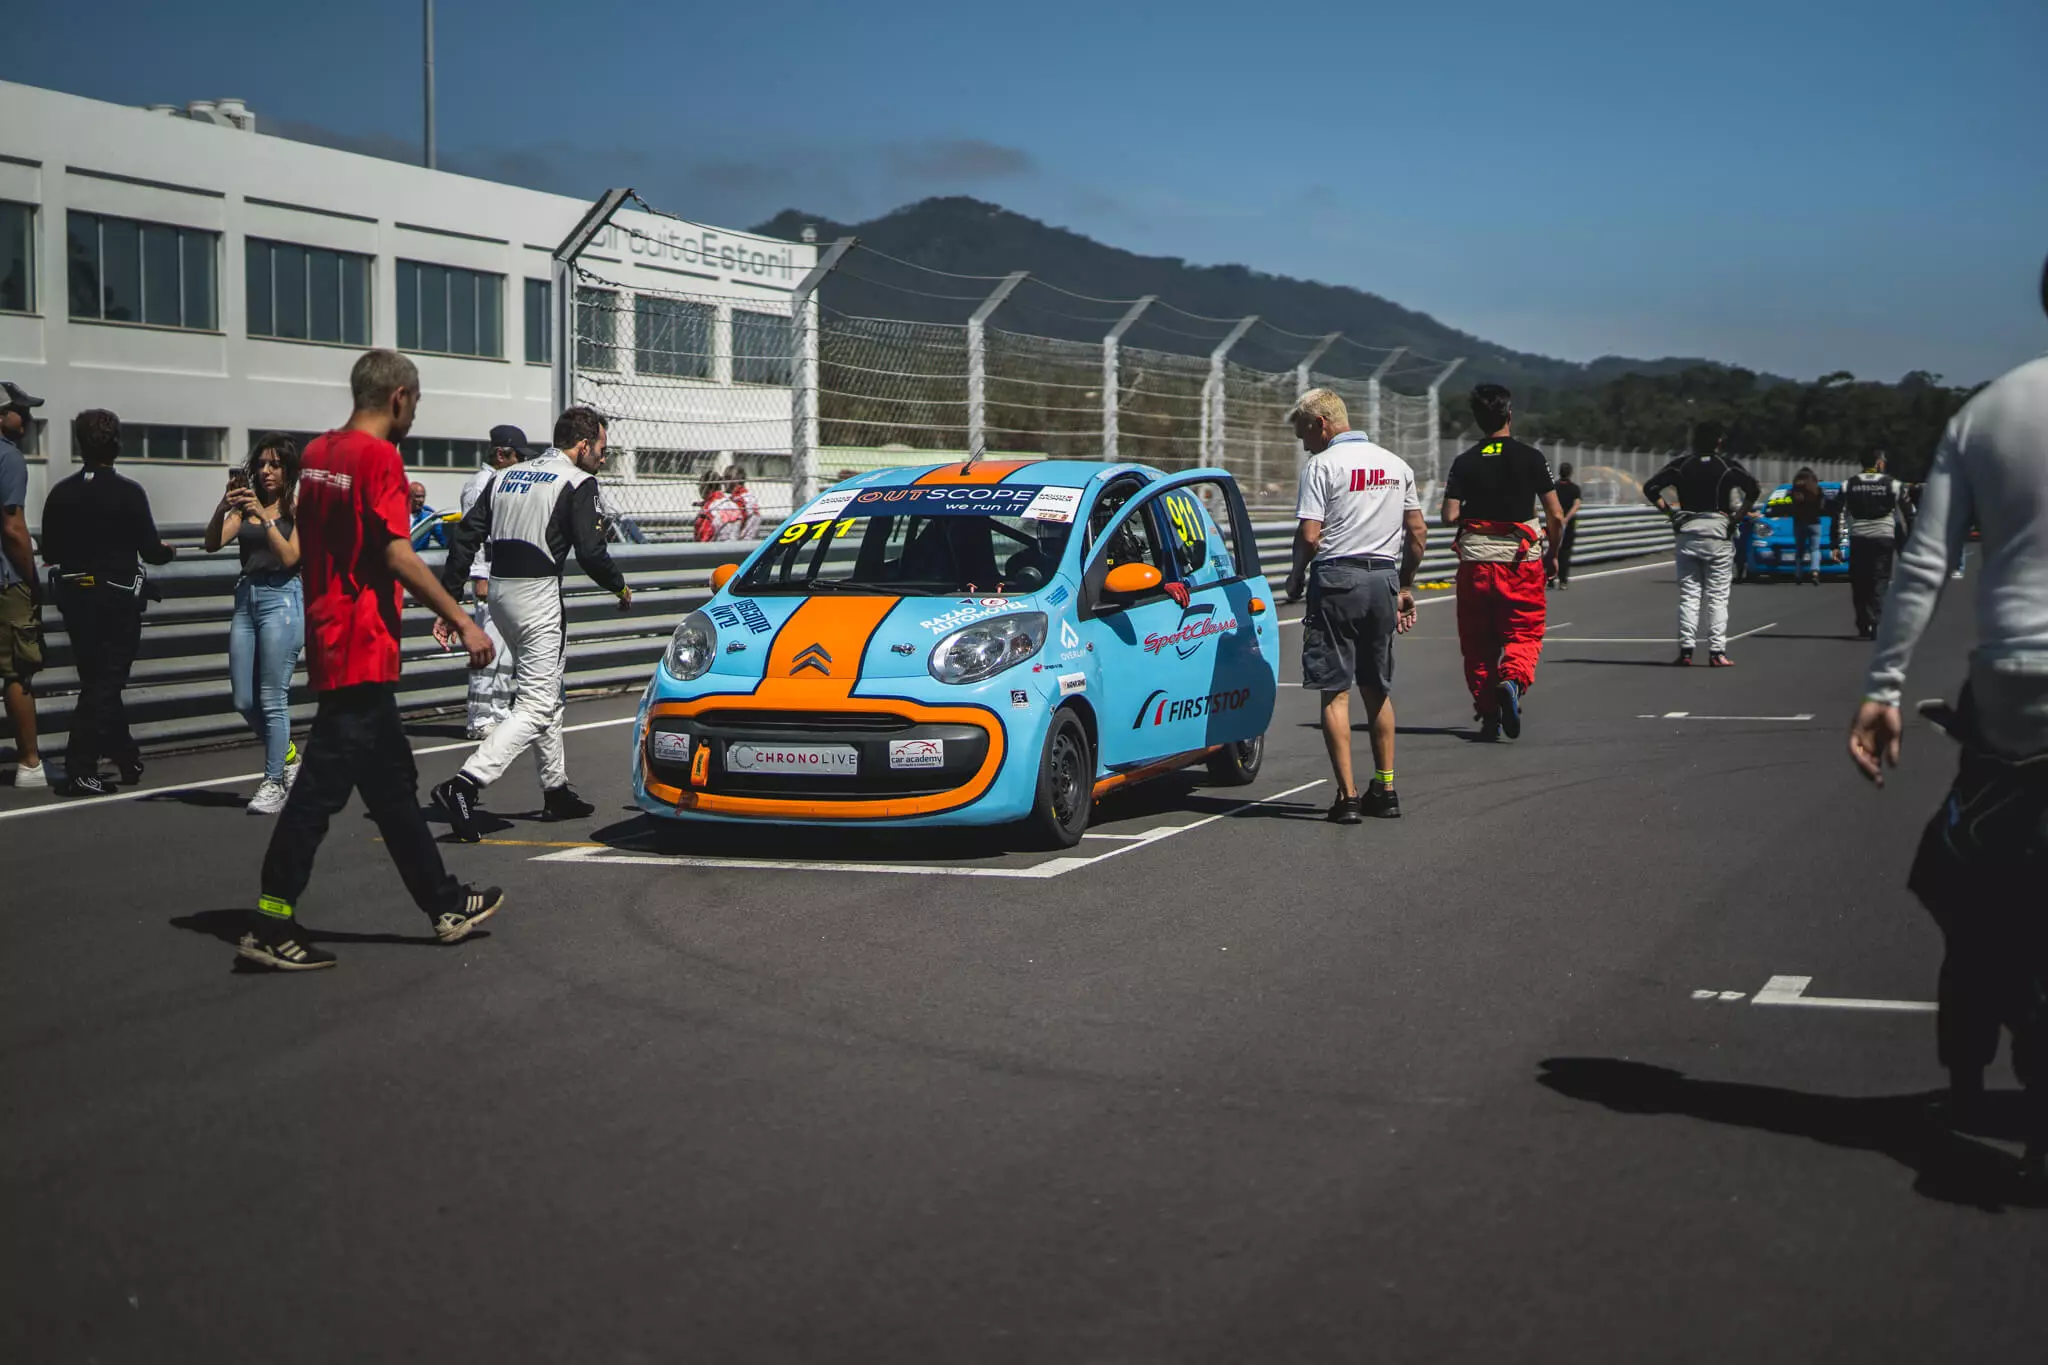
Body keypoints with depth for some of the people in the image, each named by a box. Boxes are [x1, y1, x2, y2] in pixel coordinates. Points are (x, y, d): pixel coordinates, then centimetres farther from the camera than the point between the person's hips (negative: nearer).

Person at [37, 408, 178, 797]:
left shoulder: (60, 493, 1)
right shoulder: (128, 493, -12)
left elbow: (49, 553, 5)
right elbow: (151, 551, -12)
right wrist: (167, 550, 11)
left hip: (74, 599, 5)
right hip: (117, 600, -5)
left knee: (98, 681, 16)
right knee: (104, 683, 0)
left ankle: (127, 758, 24)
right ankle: (80, 770, -6)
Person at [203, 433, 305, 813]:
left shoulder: (298, 510, -1)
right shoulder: (245, 505, 11)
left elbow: (290, 557, -12)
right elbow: (213, 543, -1)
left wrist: (265, 517, -20)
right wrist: (224, 506, -17)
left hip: (281, 597, -6)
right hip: (246, 598, 6)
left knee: (273, 699, -7)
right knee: (244, 701, 8)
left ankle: (274, 783, 0)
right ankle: (287, 757, 28)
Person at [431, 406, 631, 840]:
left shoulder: (507, 477, 16)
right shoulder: (578, 483, -6)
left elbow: (466, 536, 10)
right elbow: (590, 553, -12)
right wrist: (621, 588, 6)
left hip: (500, 591, 8)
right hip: (538, 594, -8)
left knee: (548, 694, 21)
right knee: (536, 707, -9)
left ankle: (556, 791, 26)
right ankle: (463, 785, -24)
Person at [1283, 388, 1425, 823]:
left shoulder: (1323, 465, -7)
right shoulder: (1396, 465, 12)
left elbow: (1309, 537, -14)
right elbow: (1418, 533, 14)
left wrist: (1295, 578, 3)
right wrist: (1405, 587, 21)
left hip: (1336, 579, -6)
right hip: (1383, 579, 6)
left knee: (1335, 692, -2)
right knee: (1378, 689, 16)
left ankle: (1347, 796, -6)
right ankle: (1385, 791, 19)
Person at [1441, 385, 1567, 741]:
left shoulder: (1464, 462, 2)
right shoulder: (1531, 458, -2)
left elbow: (1449, 517, -4)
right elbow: (1556, 516, -3)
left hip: (1475, 558, 2)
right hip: (1521, 558, -1)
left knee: (1477, 641, 11)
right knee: (1524, 634, 6)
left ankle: (1488, 716, 9)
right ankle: (1513, 680, -24)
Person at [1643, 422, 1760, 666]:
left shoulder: (1681, 465, 6)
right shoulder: (1727, 466, 0)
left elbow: (1650, 488, 3)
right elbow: (1752, 487, -14)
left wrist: (1670, 513, 4)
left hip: (1687, 533, 2)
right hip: (1717, 533, -2)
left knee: (1688, 595, 6)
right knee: (1717, 597, 1)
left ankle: (1685, 649, 2)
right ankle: (1716, 652, -3)